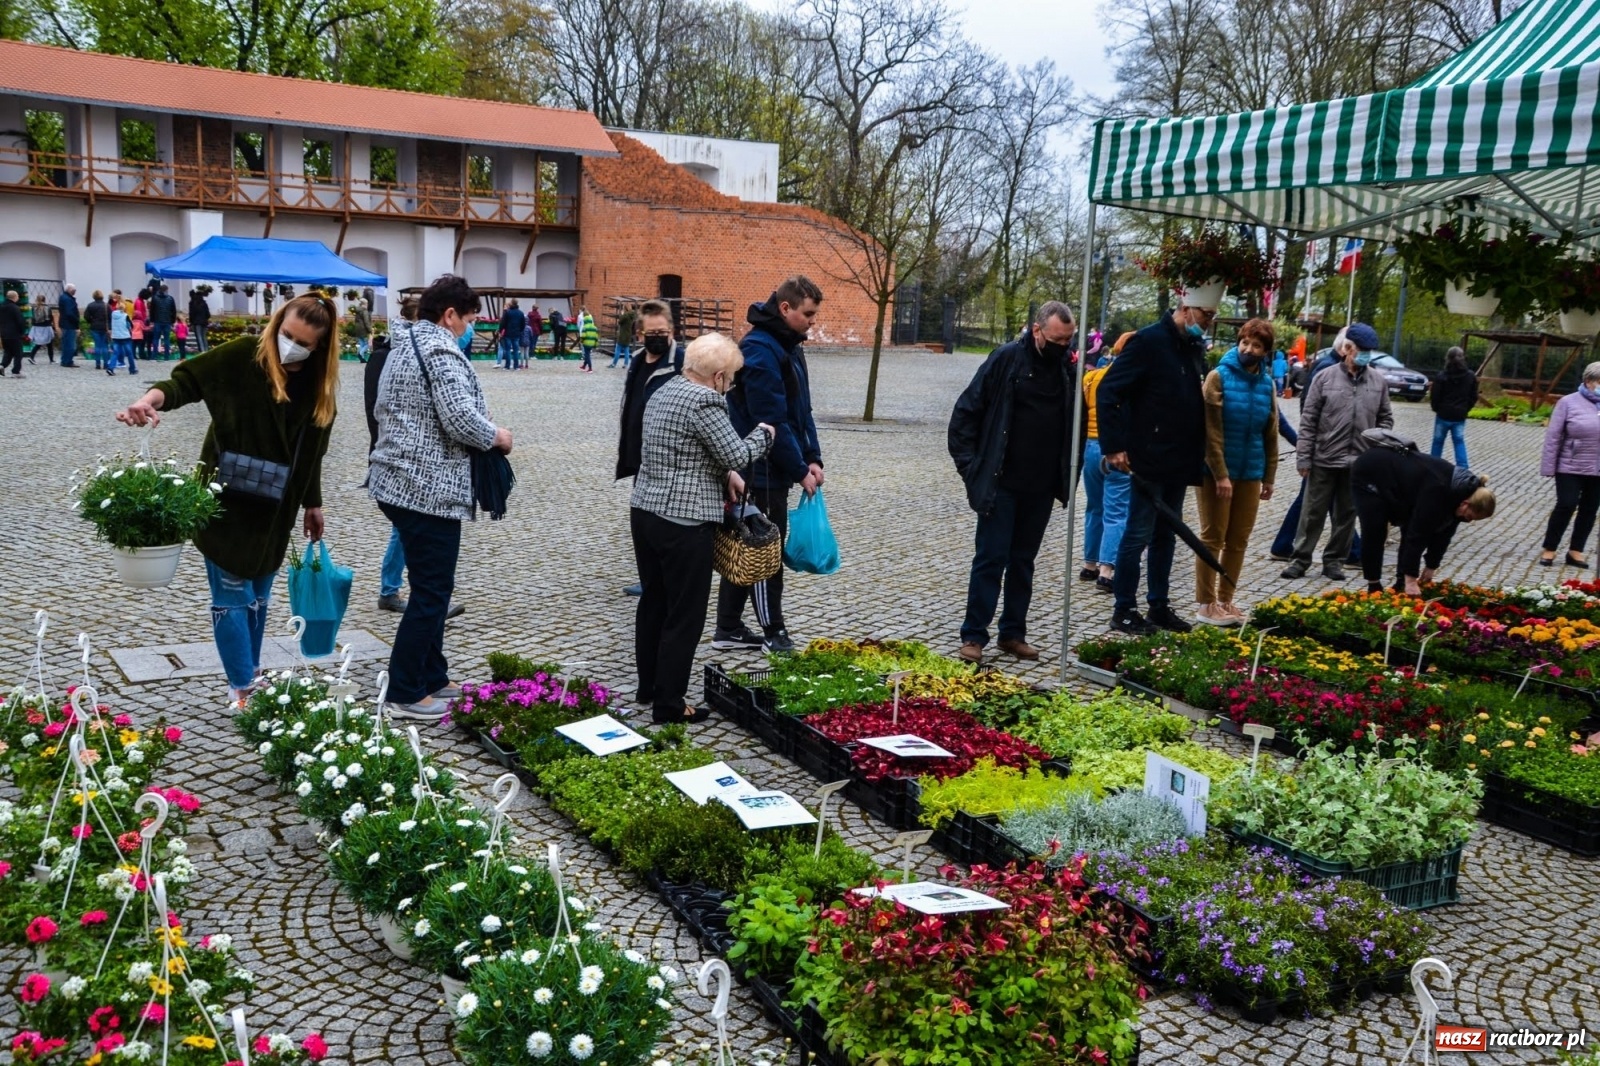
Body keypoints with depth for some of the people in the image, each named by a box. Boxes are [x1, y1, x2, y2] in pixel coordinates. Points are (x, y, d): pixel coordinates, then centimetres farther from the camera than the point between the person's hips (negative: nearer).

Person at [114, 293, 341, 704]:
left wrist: (312, 504, 15)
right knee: (232, 598, -3)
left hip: (275, 508, 5)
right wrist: (152, 399, -38)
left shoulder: (318, 384, 1)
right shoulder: (242, 357, -14)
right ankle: (242, 688, 7)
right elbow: (187, 380, -16)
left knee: (258, 596, 15)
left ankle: (252, 675, 28)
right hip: (226, 501, -5)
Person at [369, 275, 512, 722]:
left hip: (397, 481, 10)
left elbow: (381, 409, 22)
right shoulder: (441, 351, -15)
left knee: (430, 585, 18)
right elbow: (460, 417, -24)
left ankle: (433, 679, 26)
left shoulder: (403, 345, 16)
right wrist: (497, 436, -8)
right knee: (431, 591, -2)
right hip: (429, 489, -10)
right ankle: (405, 694, 5)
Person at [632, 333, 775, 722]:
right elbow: (738, 455, -12)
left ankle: (649, 687, 31)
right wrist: (763, 434, 5)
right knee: (685, 616, 1)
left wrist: (724, 474, 12)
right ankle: (669, 703, 8)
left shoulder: (664, 391, 13)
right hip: (683, 522, -9)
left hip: (644, 512, 9)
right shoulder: (704, 401, -16)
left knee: (653, 602, 19)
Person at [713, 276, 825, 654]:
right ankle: (774, 635, 10)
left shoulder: (789, 346, 13)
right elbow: (771, 421, -21)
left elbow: (801, 410, 16)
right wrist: (799, 471, -15)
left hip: (772, 471, 10)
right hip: (761, 471, -10)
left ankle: (728, 630, 22)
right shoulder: (761, 350, -18)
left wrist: (812, 458, 6)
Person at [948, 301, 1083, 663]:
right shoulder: (1006, 359, -9)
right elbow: (966, 412, -7)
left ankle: (1013, 633, 22)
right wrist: (970, 465, -10)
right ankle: (973, 636, 5)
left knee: (1023, 561, 12)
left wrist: (1068, 473, 6)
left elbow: (1077, 422, 14)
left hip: (1041, 487, 4)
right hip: (1001, 483, -4)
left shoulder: (1069, 367, 3)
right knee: (991, 558, -2)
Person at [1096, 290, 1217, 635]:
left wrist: (1200, 452, 12)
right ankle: (1123, 610, 7)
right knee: (1139, 535, -2)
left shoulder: (1195, 348, 11)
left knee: (1166, 535, 14)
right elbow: (1108, 391, -16)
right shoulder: (1149, 341, -12)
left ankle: (1159, 606, 23)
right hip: (1149, 460, -8)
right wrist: (1114, 446, -19)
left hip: (1180, 462, 8)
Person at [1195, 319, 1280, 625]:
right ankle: (1206, 604, 8)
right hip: (1217, 471, -5)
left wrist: (1269, 477, 9)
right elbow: (1211, 431, -13)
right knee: (1213, 538, 1)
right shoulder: (1219, 376, -8)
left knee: (1238, 540, 10)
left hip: (1250, 473, 5)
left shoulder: (1268, 384, 8)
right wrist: (1221, 473, -17)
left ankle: (1226, 600, 20)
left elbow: (1270, 435, 12)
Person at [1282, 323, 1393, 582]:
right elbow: (1308, 421, -4)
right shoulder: (1324, 378, -4)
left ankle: (1334, 560, 23)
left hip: (1359, 463, 3)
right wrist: (1303, 458, -6)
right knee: (1313, 512, 5)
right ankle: (1300, 559, 15)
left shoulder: (1378, 382, 4)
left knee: (1346, 514, 11)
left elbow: (1386, 419, 14)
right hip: (1324, 460, -3)